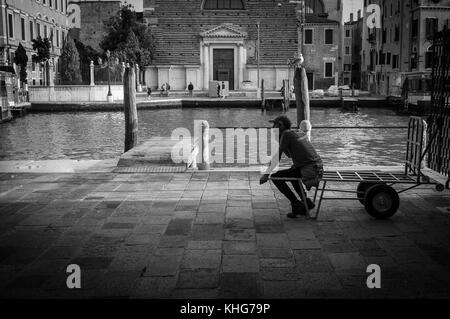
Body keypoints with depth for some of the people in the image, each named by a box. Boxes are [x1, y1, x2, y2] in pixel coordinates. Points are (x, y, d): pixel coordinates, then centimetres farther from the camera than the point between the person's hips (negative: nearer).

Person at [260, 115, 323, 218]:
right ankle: (306, 202, 26)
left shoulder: (286, 134, -5)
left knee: (275, 177, 0)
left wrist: (266, 174, -6)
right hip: (318, 168, 9)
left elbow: (277, 157, -9)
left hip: (308, 171, -9)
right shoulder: (301, 133, 18)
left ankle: (296, 203, 1)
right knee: (291, 172, 35)